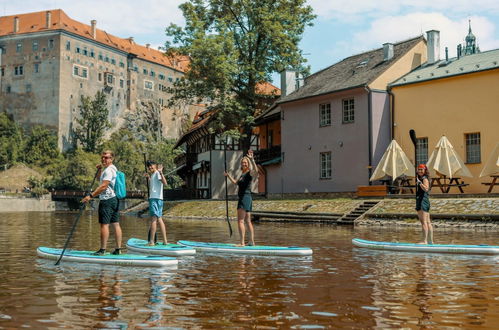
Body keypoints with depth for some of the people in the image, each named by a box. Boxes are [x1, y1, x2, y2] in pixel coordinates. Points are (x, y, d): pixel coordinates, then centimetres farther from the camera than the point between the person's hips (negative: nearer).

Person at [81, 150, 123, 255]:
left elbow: (104, 186, -23)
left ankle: (102, 249, -7)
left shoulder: (109, 170, -13)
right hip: (114, 199, 10)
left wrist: (90, 196, -24)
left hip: (107, 200, -10)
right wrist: (100, 170, 19)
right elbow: (101, 181, 34)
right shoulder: (113, 169, 20)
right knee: (116, 224, 8)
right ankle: (118, 249, 9)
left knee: (104, 224, -8)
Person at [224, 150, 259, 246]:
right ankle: (252, 242, 20)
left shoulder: (250, 173, -9)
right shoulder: (243, 174, 19)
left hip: (245, 197, -10)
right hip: (242, 198, 10)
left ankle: (242, 242, -16)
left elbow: (256, 171, -35)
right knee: (248, 221, 13)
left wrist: (252, 159, -42)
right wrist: (228, 176, 36)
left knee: (240, 221, -13)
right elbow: (236, 182, 38)